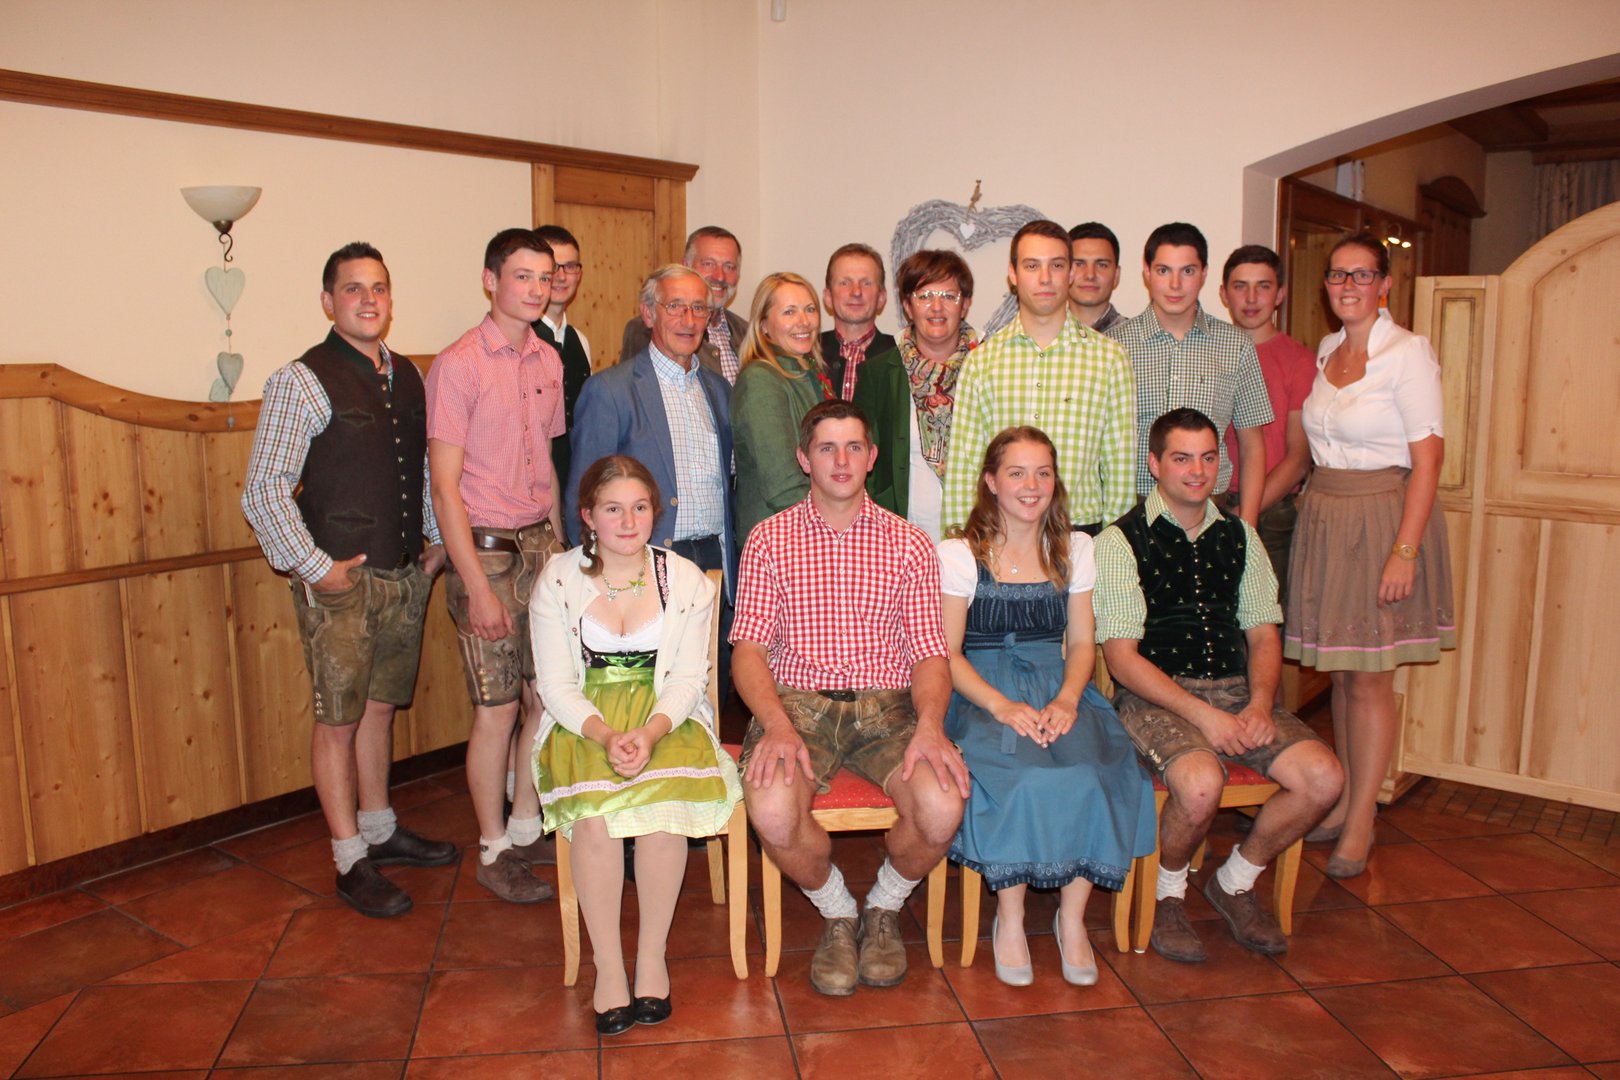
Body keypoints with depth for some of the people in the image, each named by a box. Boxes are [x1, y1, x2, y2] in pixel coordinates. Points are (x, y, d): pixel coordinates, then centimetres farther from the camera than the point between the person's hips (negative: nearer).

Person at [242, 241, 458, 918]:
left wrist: (436, 539, 11)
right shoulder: (302, 381, -10)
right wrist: (313, 567, -15)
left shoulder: (407, 377, 10)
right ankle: (351, 862, 14)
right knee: (338, 720, 3)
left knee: (380, 706, 17)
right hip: (341, 581, -6)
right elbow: (264, 489, -13)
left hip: (405, 576, 6)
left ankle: (380, 831, 32)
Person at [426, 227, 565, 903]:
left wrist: (560, 551, 11)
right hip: (486, 549, -6)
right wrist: (478, 587, -16)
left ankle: (526, 829, 27)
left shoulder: (548, 361, 9)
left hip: (541, 544, 6)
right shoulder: (459, 365, -10)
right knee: (497, 709, 2)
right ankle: (494, 853, 19)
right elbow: (446, 486, -12)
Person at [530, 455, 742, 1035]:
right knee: (594, 811, -30)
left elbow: (688, 678, 0)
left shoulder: (685, 579, 4)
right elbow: (556, 684, -1)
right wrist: (604, 734, -20)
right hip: (584, 721, 0)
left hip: (666, 717, 0)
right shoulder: (558, 580, 2)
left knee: (665, 798, -31)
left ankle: (652, 955, -14)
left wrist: (651, 731, -20)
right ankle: (608, 964, -15)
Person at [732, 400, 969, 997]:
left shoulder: (909, 543, 9)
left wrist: (930, 724, -17)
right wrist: (777, 724, -20)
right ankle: (837, 914, 4)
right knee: (771, 809, -31)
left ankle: (884, 909, 9)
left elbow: (930, 653, 4)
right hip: (796, 700, -1)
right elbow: (748, 648, -1)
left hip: (887, 703, 1)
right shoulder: (769, 540, 6)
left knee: (942, 807, -27)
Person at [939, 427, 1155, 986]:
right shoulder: (959, 555, 1)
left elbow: (1081, 643, 11)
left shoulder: (1074, 550, 13)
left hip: (1059, 691, 3)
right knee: (1021, 778, -33)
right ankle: (1009, 918, -11)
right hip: (982, 696, -3)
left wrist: (1067, 698, -10)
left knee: (1088, 772, -28)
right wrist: (1002, 706, -18)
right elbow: (947, 654, -3)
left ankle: (1072, 917, -9)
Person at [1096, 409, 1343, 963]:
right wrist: (1201, 713, -17)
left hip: (1235, 690, 6)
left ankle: (1234, 882, 9)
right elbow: (1122, 658, -9)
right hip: (1154, 695, -5)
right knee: (1202, 782, -33)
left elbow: (1263, 634, 14)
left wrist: (1259, 705, -6)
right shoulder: (1120, 541, -3)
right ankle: (1168, 892, 0)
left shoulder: (1239, 536, 14)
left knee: (1323, 776, -17)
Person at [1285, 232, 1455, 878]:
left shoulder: (1407, 353, -9)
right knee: (1340, 671, 12)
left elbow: (1427, 459, -13)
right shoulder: (1325, 352, 11)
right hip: (1323, 516, 6)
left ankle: (1359, 825, 10)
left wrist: (1404, 550, -19)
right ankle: (1344, 801, 24)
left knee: (1369, 677, -1)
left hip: (1381, 517, -6)